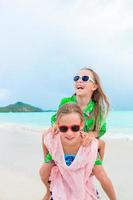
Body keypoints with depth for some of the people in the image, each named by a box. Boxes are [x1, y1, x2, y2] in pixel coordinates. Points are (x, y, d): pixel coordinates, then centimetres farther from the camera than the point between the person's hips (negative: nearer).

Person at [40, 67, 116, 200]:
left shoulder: (98, 108, -20)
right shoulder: (65, 102, -18)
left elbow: (101, 129, -8)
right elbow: (55, 118, -2)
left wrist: (91, 134, -29)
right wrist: (55, 124, -25)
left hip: (87, 146, -1)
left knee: (101, 176, -12)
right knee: (44, 171, -2)